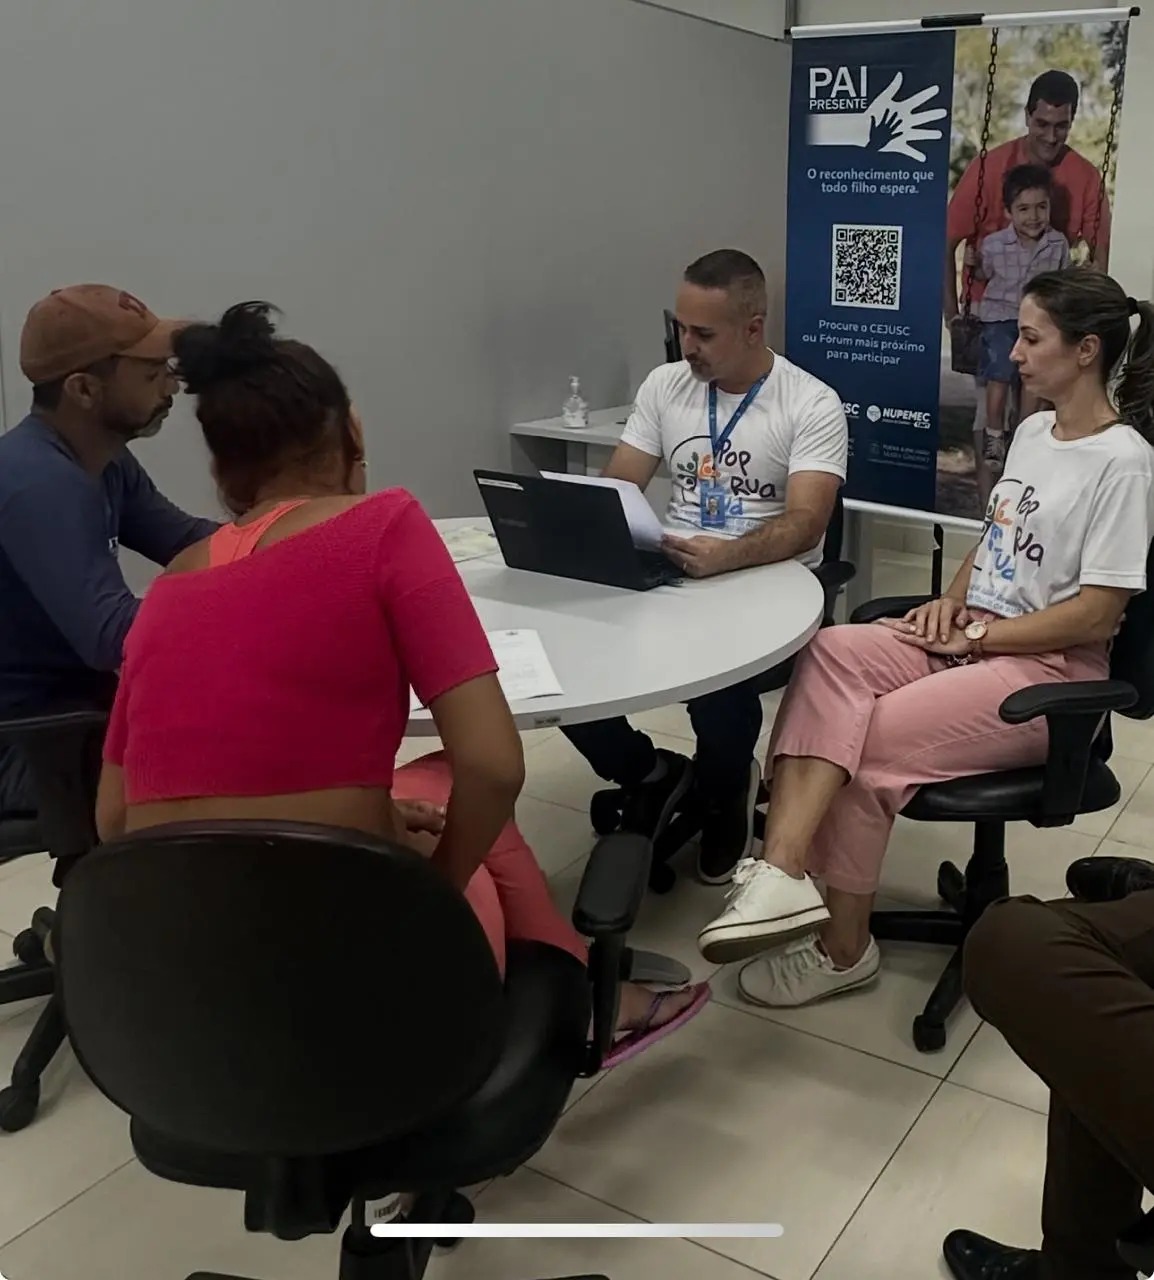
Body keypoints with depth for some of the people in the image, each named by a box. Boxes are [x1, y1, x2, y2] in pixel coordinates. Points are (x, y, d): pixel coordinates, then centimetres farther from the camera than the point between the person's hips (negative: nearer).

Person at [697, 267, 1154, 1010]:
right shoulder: (1032, 431, 13)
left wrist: (974, 634, -13)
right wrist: (952, 603, 4)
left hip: (1049, 670, -7)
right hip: (972, 640, 7)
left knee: (869, 741, -23)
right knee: (830, 656, -21)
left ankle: (842, 946, -4)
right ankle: (782, 873, -34)